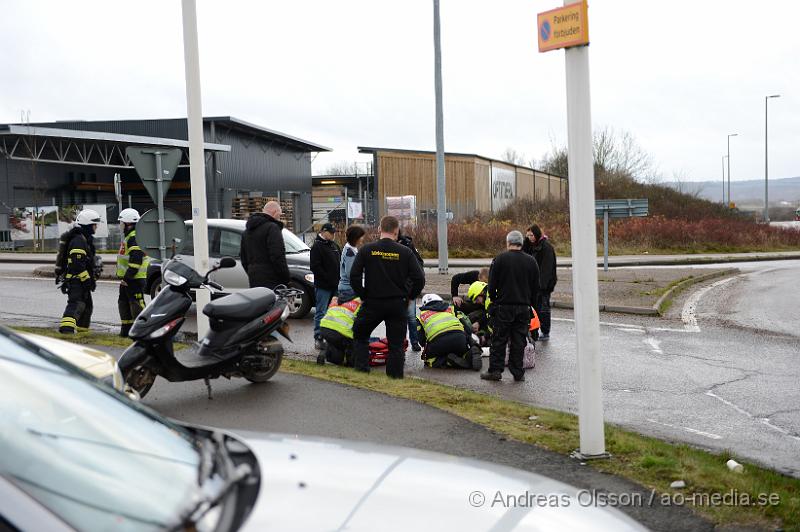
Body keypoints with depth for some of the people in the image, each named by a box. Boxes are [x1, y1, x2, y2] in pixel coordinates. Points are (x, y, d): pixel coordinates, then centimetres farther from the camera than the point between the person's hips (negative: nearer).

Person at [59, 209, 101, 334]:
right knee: (76, 304, -22)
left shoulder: (86, 239, 19)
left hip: (81, 281, 11)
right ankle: (67, 328, -34)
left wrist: (91, 279, 27)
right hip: (76, 280, -11)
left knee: (87, 306, 18)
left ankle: (82, 330, 28)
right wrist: (87, 279, -22)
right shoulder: (78, 240, -16)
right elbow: (77, 264, -24)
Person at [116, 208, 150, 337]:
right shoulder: (128, 237, 19)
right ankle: (127, 329, 26)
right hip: (127, 278, 11)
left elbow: (135, 261, -25)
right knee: (123, 302, 17)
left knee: (136, 304, -10)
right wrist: (123, 277, 25)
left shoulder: (135, 238, -17)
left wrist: (127, 277, -24)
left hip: (135, 278, -11)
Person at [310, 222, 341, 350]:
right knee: (321, 313, -5)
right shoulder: (317, 246, -7)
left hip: (335, 286, 7)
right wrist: (328, 278, -17)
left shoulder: (334, 246, 16)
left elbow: (340, 262, 23)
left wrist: (339, 278, 8)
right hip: (323, 286, -7)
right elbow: (315, 267, -13)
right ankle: (318, 339, -2)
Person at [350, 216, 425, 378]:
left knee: (359, 335, 20)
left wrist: (363, 295, 6)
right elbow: (419, 278, -7)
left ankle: (362, 368, 13)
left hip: (372, 302, 0)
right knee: (396, 343, 9)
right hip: (398, 304, 0)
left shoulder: (367, 250, -4)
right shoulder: (405, 252, -5)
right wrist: (409, 297, 6)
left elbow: (354, 276, -6)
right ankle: (395, 375, 10)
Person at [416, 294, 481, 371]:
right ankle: (470, 354, -5)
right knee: (463, 353, 30)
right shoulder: (451, 308, 33)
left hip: (437, 340, -2)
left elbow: (422, 341, 26)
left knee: (430, 360, 21)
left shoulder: (422, 315, 29)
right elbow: (468, 327, 25)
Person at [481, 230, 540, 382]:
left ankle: (495, 370, 5)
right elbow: (536, 288, 10)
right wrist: (531, 304, 18)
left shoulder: (500, 259, -6)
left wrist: (493, 300, 11)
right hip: (523, 308, 3)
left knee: (499, 340, 4)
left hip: (503, 307, -3)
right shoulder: (531, 261, 5)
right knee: (519, 341, 7)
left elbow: (492, 284, -4)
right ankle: (518, 373, 10)